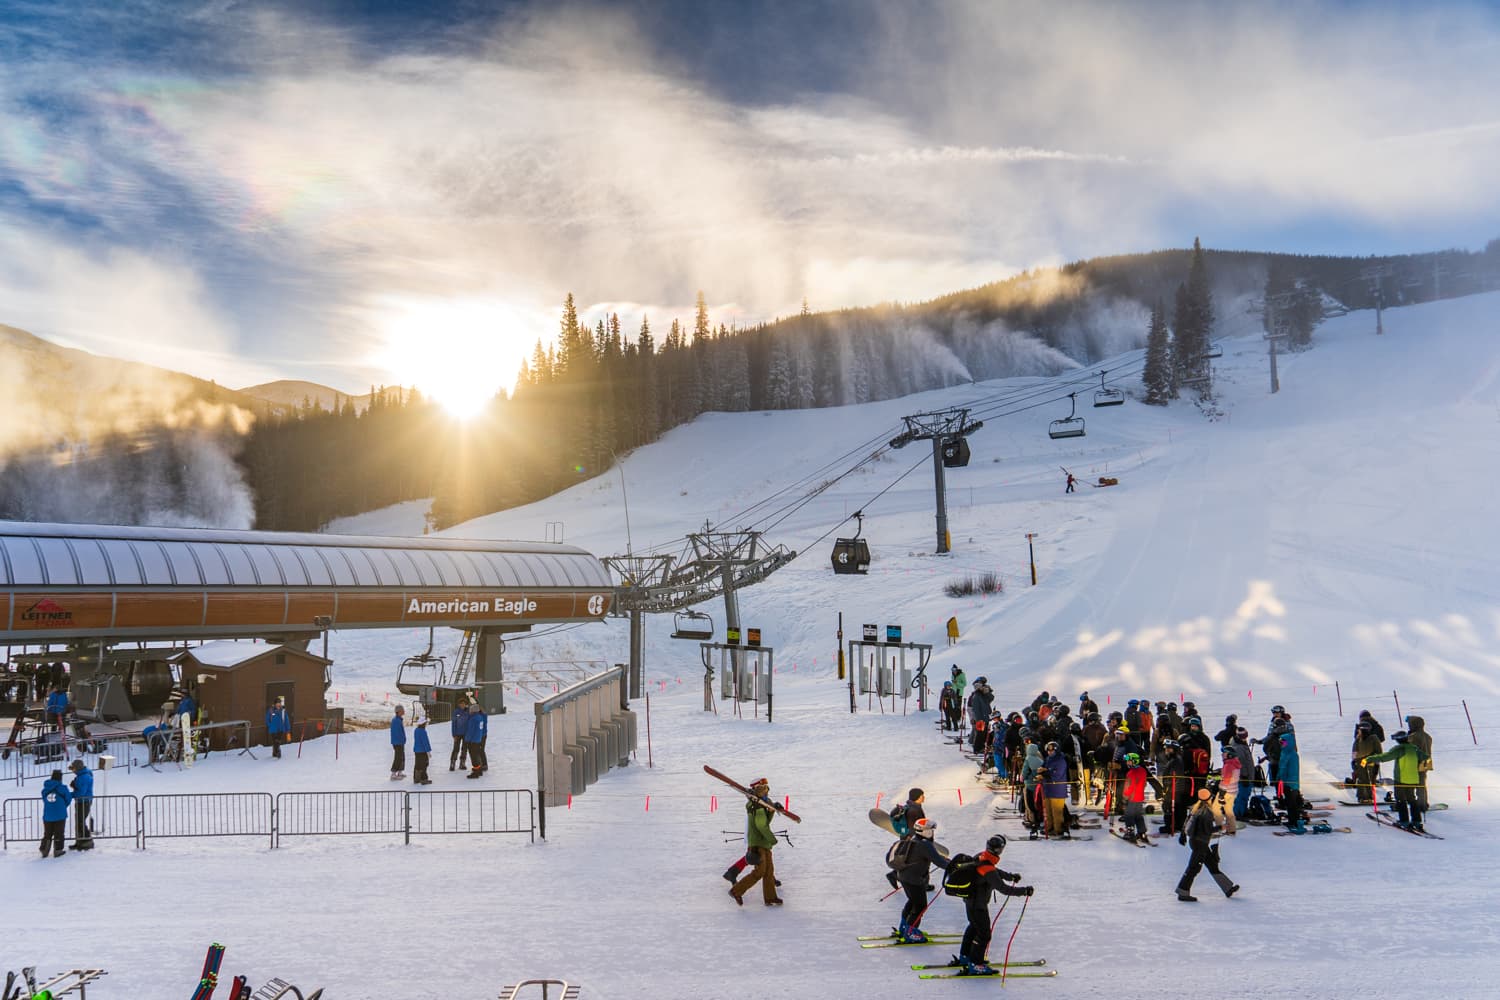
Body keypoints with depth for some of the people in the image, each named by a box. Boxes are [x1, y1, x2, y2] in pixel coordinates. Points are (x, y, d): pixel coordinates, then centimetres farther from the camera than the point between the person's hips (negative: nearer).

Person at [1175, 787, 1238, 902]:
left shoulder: (1197, 808, 5)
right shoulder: (1207, 813, -21)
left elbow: (1188, 820, 13)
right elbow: (1208, 830, -22)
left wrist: (1183, 834, 23)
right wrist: (1219, 827, -6)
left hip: (1193, 839, 9)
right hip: (1201, 842, -9)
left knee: (1212, 864, 17)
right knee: (1194, 867, -4)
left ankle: (1228, 888, 27)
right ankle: (1183, 894, 0)